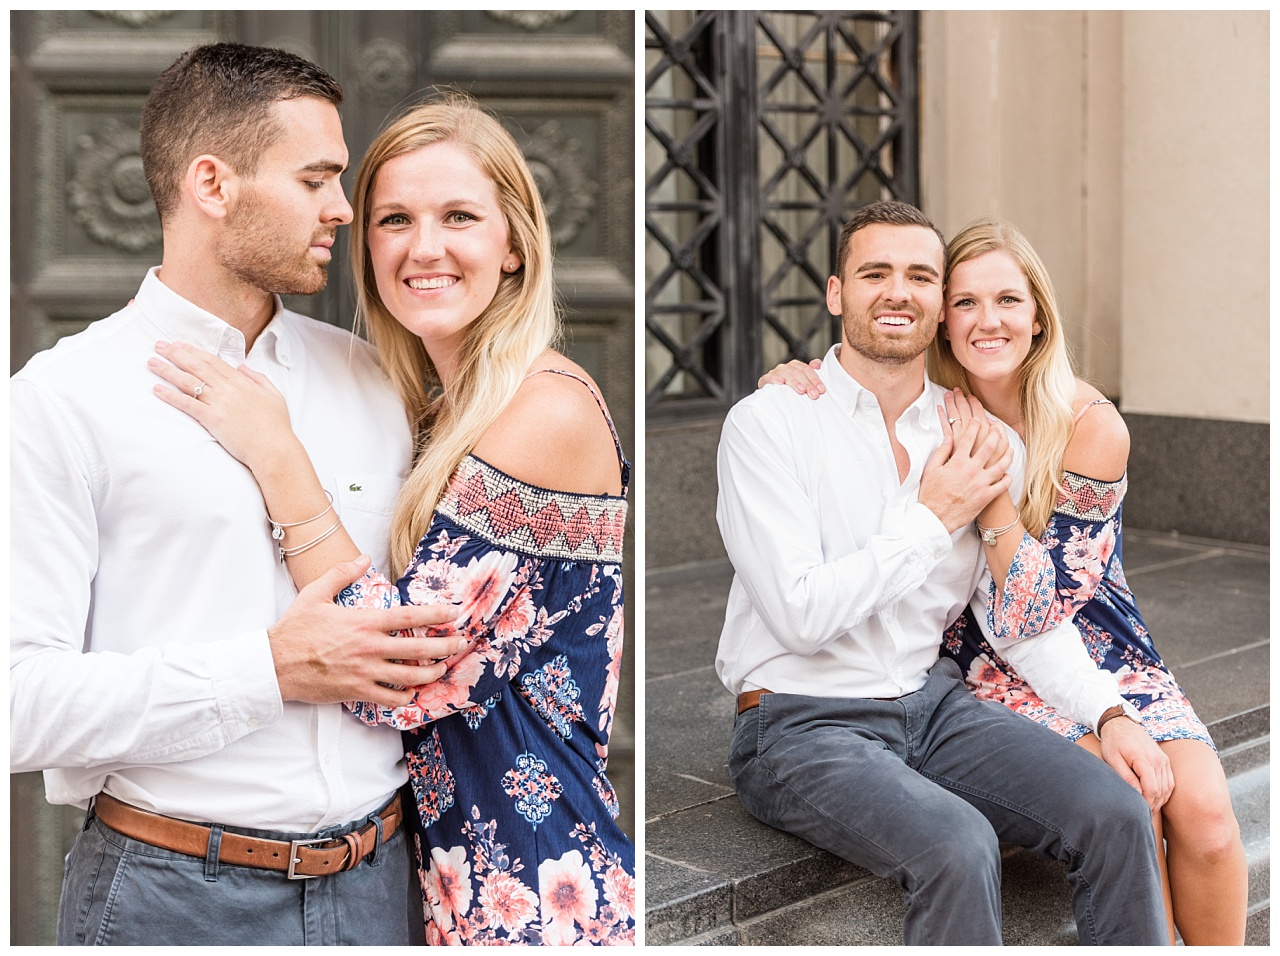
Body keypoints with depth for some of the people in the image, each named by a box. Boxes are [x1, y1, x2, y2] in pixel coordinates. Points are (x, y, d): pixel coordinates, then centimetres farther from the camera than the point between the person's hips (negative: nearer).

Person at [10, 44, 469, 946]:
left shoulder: (370, 380, 8)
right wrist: (270, 672, -18)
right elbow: (22, 698, -16)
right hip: (173, 896, -4)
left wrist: (429, 653, -2)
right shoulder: (65, 398, -8)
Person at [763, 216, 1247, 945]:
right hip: (995, 661, 0)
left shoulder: (1091, 426, -11)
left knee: (1203, 809, -21)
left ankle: (1221, 952, 4)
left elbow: (1046, 603, -14)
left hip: (1097, 644, 1)